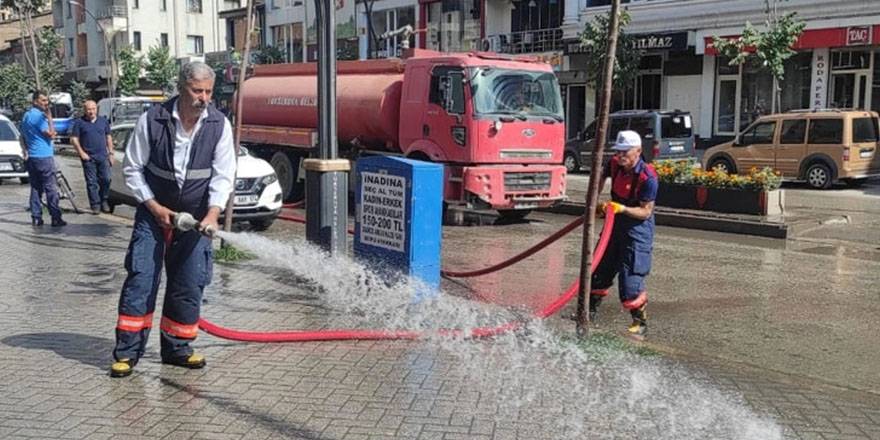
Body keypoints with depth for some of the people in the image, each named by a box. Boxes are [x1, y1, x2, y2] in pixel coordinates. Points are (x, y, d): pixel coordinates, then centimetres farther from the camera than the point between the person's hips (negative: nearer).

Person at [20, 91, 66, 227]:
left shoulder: (26, 116, 17)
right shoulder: (38, 116, -14)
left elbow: (23, 136, 21)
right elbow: (50, 134, -16)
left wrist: (25, 150, 18)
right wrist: (49, 118, -10)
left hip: (31, 158, 9)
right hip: (43, 156, -9)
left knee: (35, 188, 9)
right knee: (50, 188, -6)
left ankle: (36, 218, 7)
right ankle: (55, 218, -6)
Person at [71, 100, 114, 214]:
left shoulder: (103, 121, 11)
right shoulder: (79, 122, 3)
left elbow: (108, 137, 14)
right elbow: (74, 139, 1)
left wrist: (111, 153, 8)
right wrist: (81, 153, -8)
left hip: (103, 156, 2)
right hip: (88, 157, -2)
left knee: (106, 179, -2)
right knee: (91, 182, 0)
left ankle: (103, 201, 17)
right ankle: (95, 205, 6)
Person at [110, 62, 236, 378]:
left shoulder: (220, 125, -8)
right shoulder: (151, 121, -11)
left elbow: (223, 175, -8)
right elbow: (132, 169, -3)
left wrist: (212, 214, -22)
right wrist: (155, 207, -10)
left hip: (196, 218, 2)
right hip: (154, 213, -2)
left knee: (189, 286, 4)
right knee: (140, 281, -4)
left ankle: (176, 348, 19)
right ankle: (127, 352, 2)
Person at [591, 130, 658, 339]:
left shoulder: (647, 178, -25)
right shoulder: (615, 164, -6)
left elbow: (645, 212, -22)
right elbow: (600, 177, 18)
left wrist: (621, 208, -34)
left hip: (638, 226, -7)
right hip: (616, 221, 7)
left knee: (630, 275, -10)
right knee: (600, 267, 14)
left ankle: (641, 323, 3)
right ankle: (591, 310, 29)